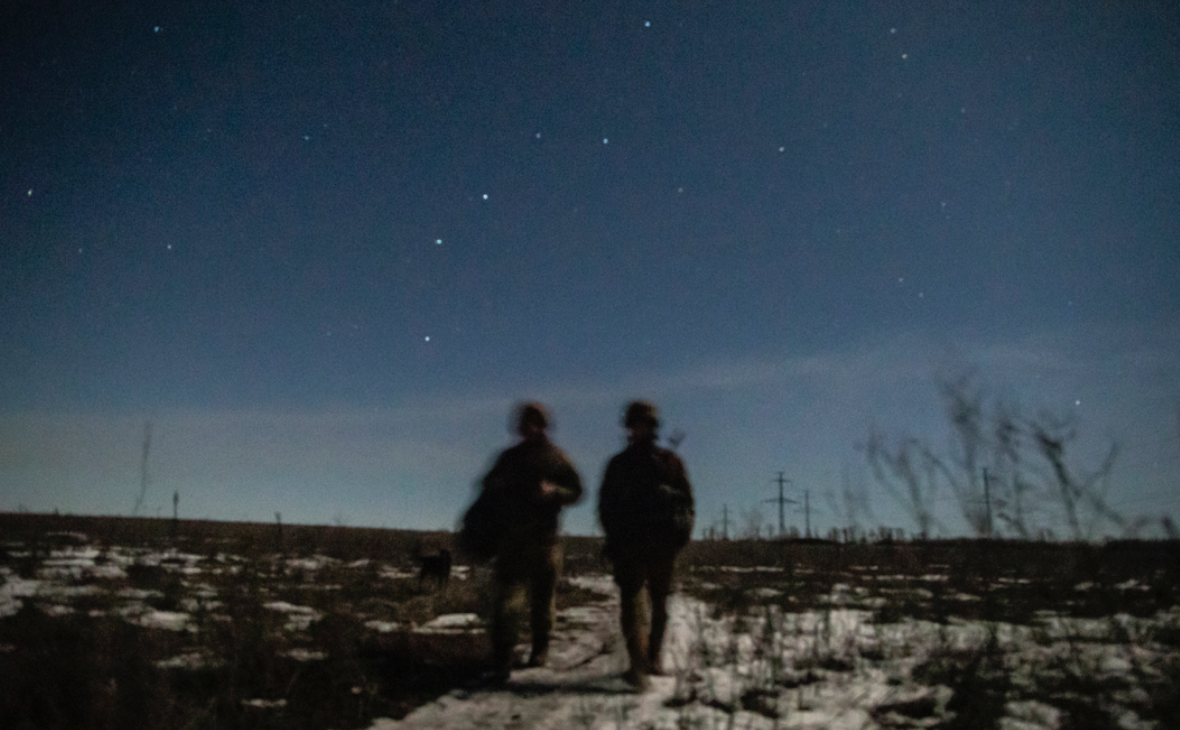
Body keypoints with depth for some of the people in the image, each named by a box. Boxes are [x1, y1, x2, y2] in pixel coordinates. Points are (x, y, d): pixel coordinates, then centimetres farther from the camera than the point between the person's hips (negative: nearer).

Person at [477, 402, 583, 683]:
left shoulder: (555, 458, 5)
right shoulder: (509, 457, 13)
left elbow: (575, 490, 5)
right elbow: (489, 488, 22)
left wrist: (554, 491, -15)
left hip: (544, 540, -1)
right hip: (510, 537, 1)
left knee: (542, 596, 10)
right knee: (506, 598, -9)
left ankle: (540, 648, 30)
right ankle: (502, 662, -10)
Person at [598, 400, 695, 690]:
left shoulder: (670, 461, 10)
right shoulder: (619, 464, 11)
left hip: (663, 543, 0)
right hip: (629, 543, 0)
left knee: (660, 603, 3)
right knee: (631, 601, -5)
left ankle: (652, 658, 7)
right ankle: (639, 664, -5)